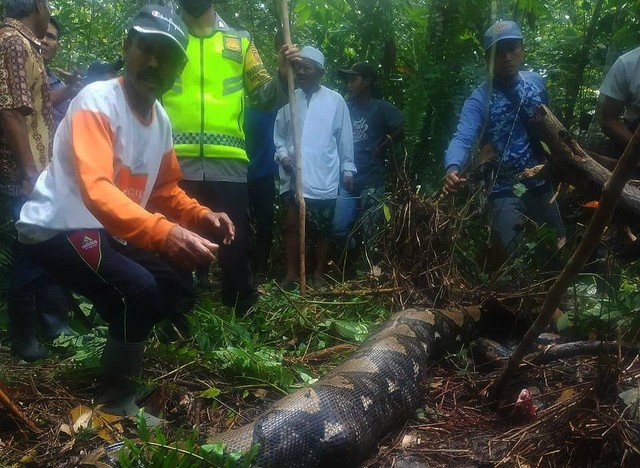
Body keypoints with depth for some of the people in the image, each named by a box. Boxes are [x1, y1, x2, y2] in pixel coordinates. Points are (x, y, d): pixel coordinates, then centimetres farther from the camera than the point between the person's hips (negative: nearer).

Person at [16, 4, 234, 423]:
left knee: (179, 292, 5)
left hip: (108, 233, 8)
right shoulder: (97, 101, -21)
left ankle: (121, 351, 27)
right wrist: (164, 233, -50)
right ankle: (116, 402, -5)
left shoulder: (162, 120, 3)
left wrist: (202, 217, -7)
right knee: (137, 289, -26)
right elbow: (96, 189, -36)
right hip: (54, 229, -8)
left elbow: (166, 190, 14)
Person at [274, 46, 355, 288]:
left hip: (324, 179, -1)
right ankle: (291, 272, 15)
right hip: (294, 177, 2)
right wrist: (283, 155, -8)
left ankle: (318, 274, 22)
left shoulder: (335, 101, -2)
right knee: (291, 225, 4)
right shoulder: (289, 99, 4)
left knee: (322, 230, 9)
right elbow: (279, 135, 9)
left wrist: (348, 169, 3)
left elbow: (344, 139, 2)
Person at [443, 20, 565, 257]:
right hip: (506, 192, -5)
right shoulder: (480, 100, -16)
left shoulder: (536, 82, -1)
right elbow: (462, 138, -31)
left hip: (542, 185, 5)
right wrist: (453, 169, -50)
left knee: (559, 249, 19)